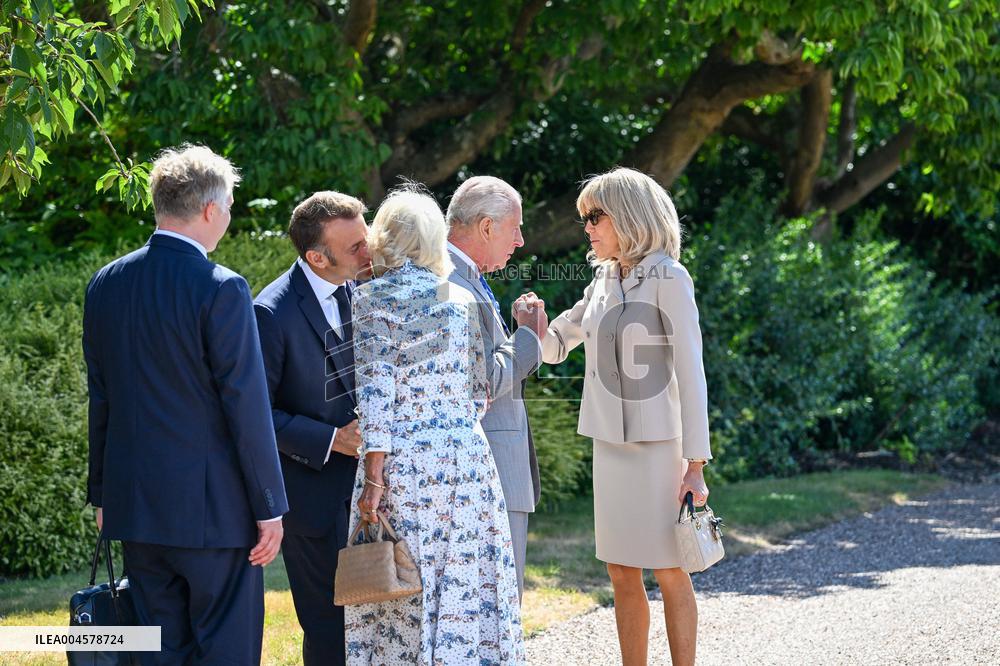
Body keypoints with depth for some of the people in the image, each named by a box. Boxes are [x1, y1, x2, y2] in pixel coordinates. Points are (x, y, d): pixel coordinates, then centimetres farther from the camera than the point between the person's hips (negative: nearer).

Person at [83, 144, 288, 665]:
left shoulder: (106, 284, 5)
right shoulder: (221, 290, -14)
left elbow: (100, 400, 11)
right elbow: (246, 406, -14)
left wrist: (103, 494, 19)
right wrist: (269, 507, -7)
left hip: (135, 505, 6)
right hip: (215, 508, -6)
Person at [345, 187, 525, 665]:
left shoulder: (372, 299, -2)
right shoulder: (461, 299, 9)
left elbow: (376, 389, -9)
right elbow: (479, 388, 11)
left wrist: (373, 475, -11)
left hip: (400, 462, -3)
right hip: (465, 454, 3)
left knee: (400, 600, 2)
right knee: (464, 587, 6)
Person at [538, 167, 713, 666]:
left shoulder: (667, 278, -10)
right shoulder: (604, 280, 11)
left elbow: (690, 374, -13)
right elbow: (557, 342, 20)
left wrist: (695, 465, -16)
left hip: (657, 444, -7)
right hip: (609, 442, 7)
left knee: (668, 571, -1)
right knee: (621, 574, 8)